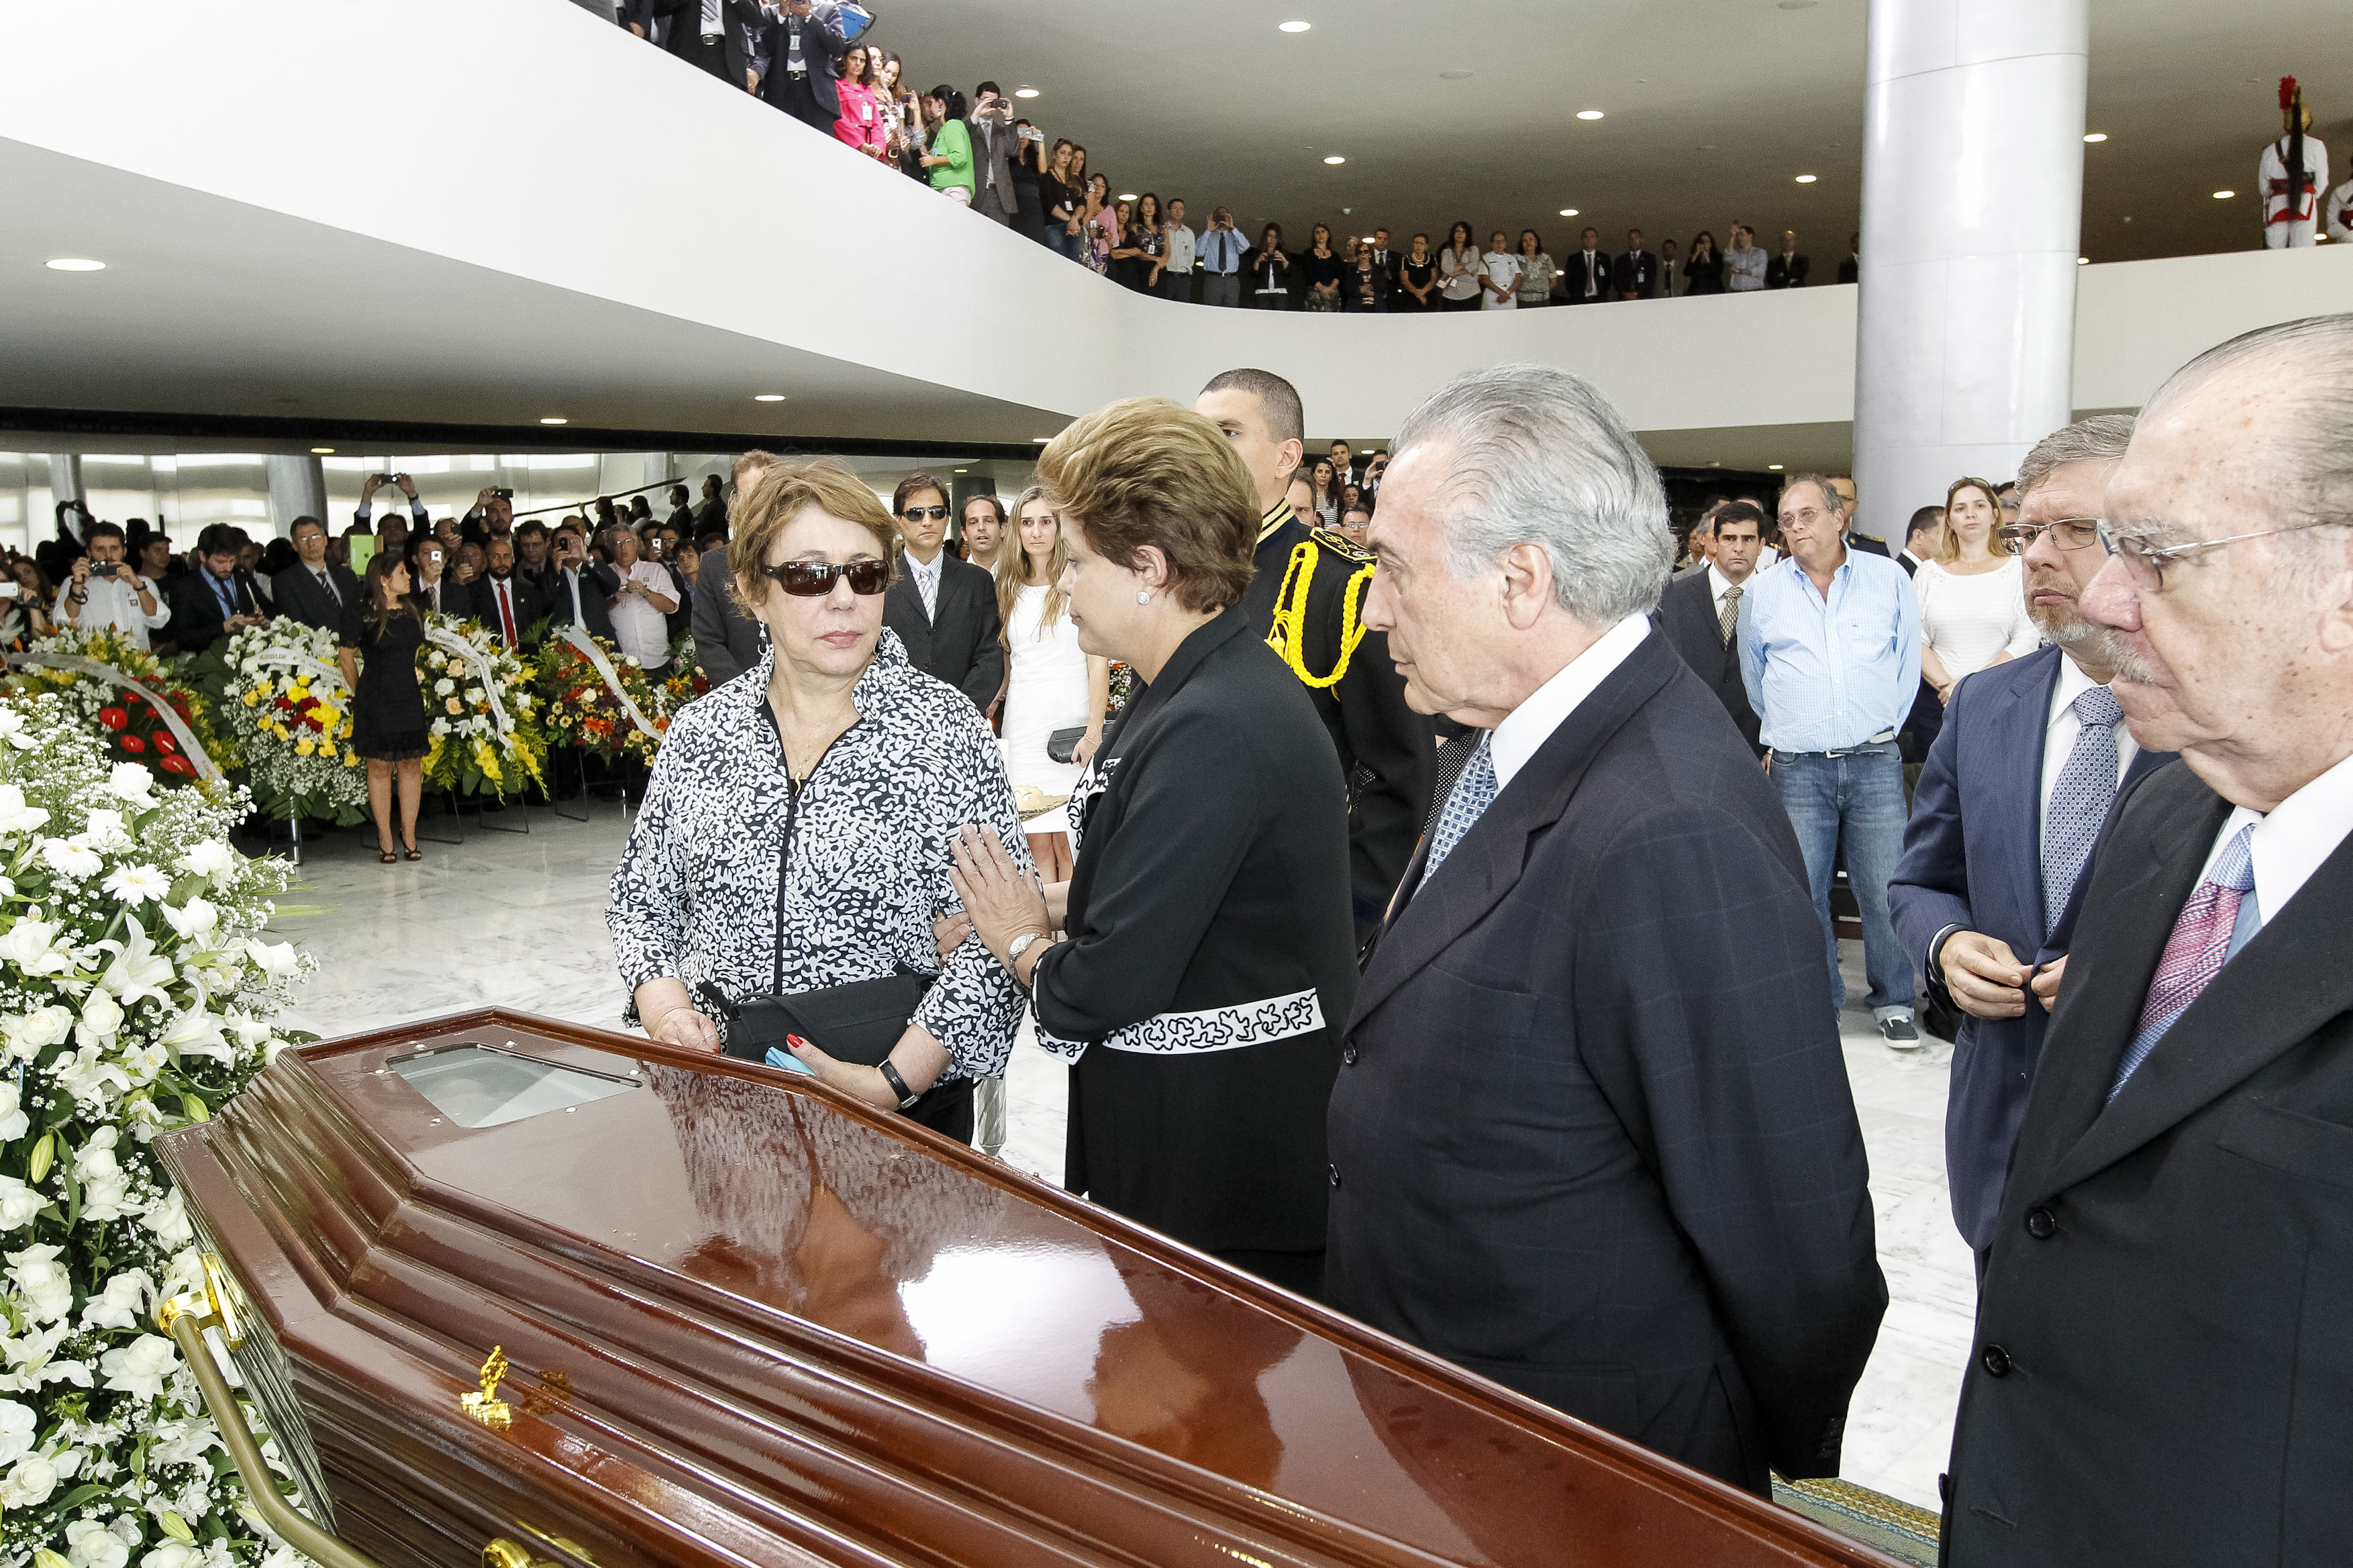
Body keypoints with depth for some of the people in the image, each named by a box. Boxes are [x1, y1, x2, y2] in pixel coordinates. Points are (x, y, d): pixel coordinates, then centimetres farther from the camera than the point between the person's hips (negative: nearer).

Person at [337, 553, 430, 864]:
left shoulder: (411, 608, 10)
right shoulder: (361, 611, -7)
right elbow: (346, 654, 2)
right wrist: (360, 693, 8)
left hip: (410, 696, 5)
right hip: (376, 700, -5)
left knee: (412, 765, 3)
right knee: (380, 767, 0)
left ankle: (409, 838, 10)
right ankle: (385, 841, 6)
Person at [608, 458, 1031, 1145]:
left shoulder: (947, 730, -10)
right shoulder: (698, 732, 2)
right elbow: (641, 898, 11)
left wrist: (893, 1083, -20)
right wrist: (664, 1006, -8)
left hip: (905, 1098, -3)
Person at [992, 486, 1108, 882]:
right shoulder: (1010, 588, 14)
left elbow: (1099, 662, -6)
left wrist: (1094, 732, -13)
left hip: (1071, 720, -4)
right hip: (1022, 725, 4)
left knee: (1067, 845, -4)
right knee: (1038, 845, 3)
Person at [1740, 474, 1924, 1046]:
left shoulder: (1888, 579, 6)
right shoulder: (1762, 592, 8)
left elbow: (1909, 661, 12)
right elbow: (1754, 677, 20)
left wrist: (1881, 730, 11)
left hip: (1875, 762, -1)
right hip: (1796, 768, 1)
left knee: (1885, 888, 0)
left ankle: (1893, 1003, 15)